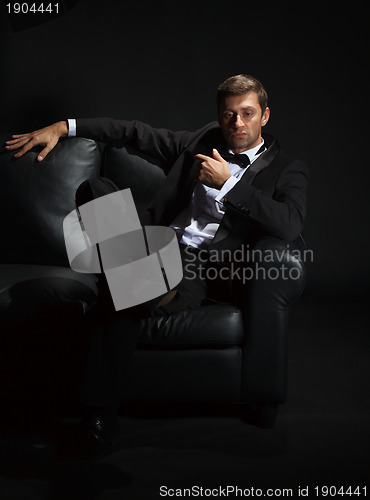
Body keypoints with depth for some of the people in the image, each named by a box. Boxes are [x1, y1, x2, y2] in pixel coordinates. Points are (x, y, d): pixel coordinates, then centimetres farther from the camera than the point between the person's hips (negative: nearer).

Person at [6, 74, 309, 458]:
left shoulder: (287, 170, 7)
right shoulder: (201, 141, 19)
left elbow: (290, 226, -12)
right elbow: (136, 133, 19)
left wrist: (227, 183, -13)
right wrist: (63, 127, 12)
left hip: (208, 271, -5)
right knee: (95, 189, -18)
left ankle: (103, 410, -17)